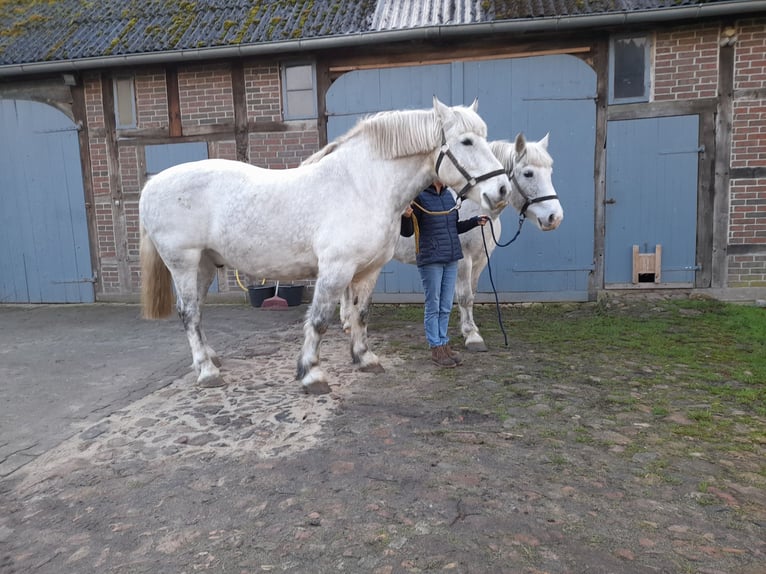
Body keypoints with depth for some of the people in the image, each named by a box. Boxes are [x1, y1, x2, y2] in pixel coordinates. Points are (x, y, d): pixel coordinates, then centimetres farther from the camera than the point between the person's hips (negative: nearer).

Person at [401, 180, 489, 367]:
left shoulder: (449, 195, 9)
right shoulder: (420, 197, -10)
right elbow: (407, 232, -11)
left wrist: (475, 221, 9)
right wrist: (405, 217, -30)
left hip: (451, 259, 6)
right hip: (430, 260, -6)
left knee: (446, 307, 13)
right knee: (433, 307, 4)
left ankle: (444, 343, 26)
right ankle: (436, 348, 15)